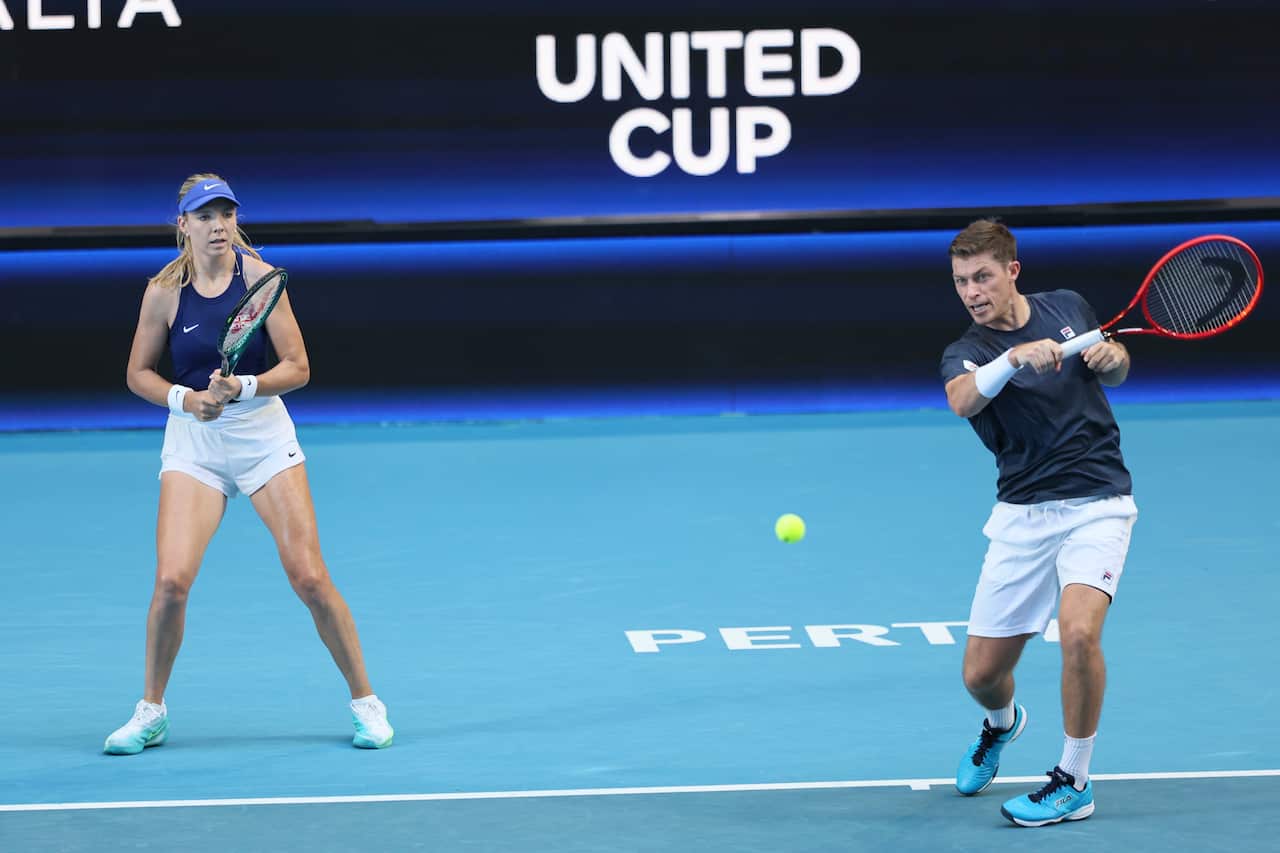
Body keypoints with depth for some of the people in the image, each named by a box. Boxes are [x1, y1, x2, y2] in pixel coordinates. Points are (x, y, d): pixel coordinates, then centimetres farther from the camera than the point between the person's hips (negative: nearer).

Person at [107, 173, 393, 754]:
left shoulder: (259, 277, -6)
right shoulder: (164, 291, -3)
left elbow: (297, 368, -5)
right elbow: (139, 373, 7)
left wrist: (242, 388, -22)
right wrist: (186, 398, -12)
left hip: (263, 432, -1)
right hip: (192, 442, 1)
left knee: (308, 577, -7)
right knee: (172, 580, -14)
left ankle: (365, 701, 10)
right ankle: (151, 711, 6)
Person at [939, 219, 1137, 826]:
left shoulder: (1069, 308, 3)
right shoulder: (966, 353, -7)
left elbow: (1115, 371, 21)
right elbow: (962, 400, -32)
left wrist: (1113, 358, -2)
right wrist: (1015, 356, -47)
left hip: (1097, 504, -1)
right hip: (1022, 517, 1)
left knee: (1078, 631, -26)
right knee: (981, 674, 3)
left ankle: (1074, 784, -7)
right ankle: (1001, 725, 43)